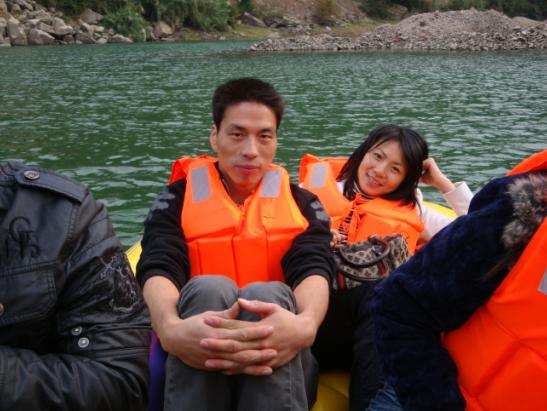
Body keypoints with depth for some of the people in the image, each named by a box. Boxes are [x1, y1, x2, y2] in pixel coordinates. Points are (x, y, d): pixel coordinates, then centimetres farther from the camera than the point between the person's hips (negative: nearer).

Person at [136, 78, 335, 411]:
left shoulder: (302, 204, 13)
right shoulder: (177, 199, 10)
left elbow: (313, 269, -7)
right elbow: (158, 270, -8)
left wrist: (305, 324, -34)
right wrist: (170, 329, -34)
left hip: (278, 366, 1)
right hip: (195, 361, 0)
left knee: (268, 293, -32)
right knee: (208, 288, -33)